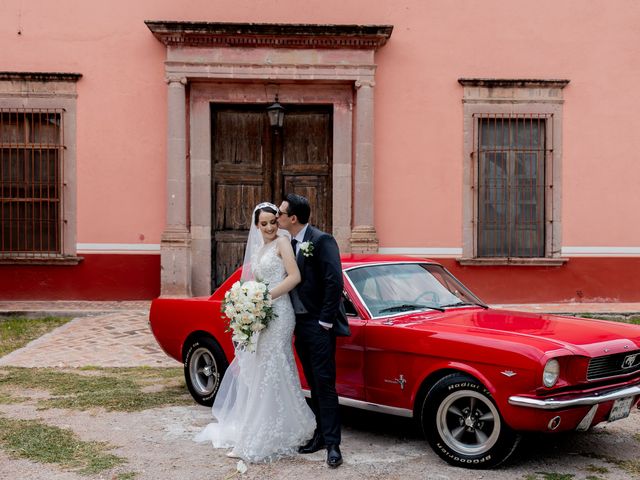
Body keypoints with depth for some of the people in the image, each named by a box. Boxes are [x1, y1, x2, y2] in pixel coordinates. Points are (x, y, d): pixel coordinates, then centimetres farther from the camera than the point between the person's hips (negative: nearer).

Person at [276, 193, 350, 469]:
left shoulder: (321, 241, -13)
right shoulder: (290, 244, 9)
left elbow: (335, 282, -18)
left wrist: (325, 321, -17)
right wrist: (293, 320, 7)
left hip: (318, 325, -8)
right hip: (300, 325, 8)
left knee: (324, 384, -4)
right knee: (314, 384, 14)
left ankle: (332, 445, 2)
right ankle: (321, 435, 24)